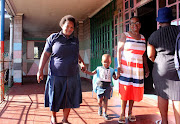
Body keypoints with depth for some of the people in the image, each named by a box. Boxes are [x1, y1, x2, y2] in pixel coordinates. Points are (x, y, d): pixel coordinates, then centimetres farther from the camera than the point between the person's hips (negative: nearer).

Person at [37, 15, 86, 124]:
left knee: (69, 99, 8)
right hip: (56, 75, -3)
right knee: (55, 98, 9)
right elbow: (45, 54, 0)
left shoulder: (75, 40, 11)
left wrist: (81, 63, 8)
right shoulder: (53, 38, 0)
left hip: (72, 75, 3)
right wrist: (40, 70, -5)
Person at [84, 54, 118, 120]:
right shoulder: (99, 68, 1)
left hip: (107, 87, 1)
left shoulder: (111, 70, 5)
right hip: (100, 87, -1)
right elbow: (92, 73, -2)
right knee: (99, 101, 0)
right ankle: (100, 107, 34)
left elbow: (115, 78, 5)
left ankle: (105, 113, 18)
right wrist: (85, 71, -15)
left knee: (105, 100, 2)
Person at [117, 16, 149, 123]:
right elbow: (119, 51, -4)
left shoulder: (143, 38, 13)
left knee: (135, 90, 5)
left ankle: (130, 112, 19)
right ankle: (122, 114, 5)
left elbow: (144, 54, 16)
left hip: (138, 69, 4)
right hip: (126, 67, -4)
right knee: (125, 89, -4)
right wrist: (119, 65, -13)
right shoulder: (125, 35, 1)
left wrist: (146, 67, 9)